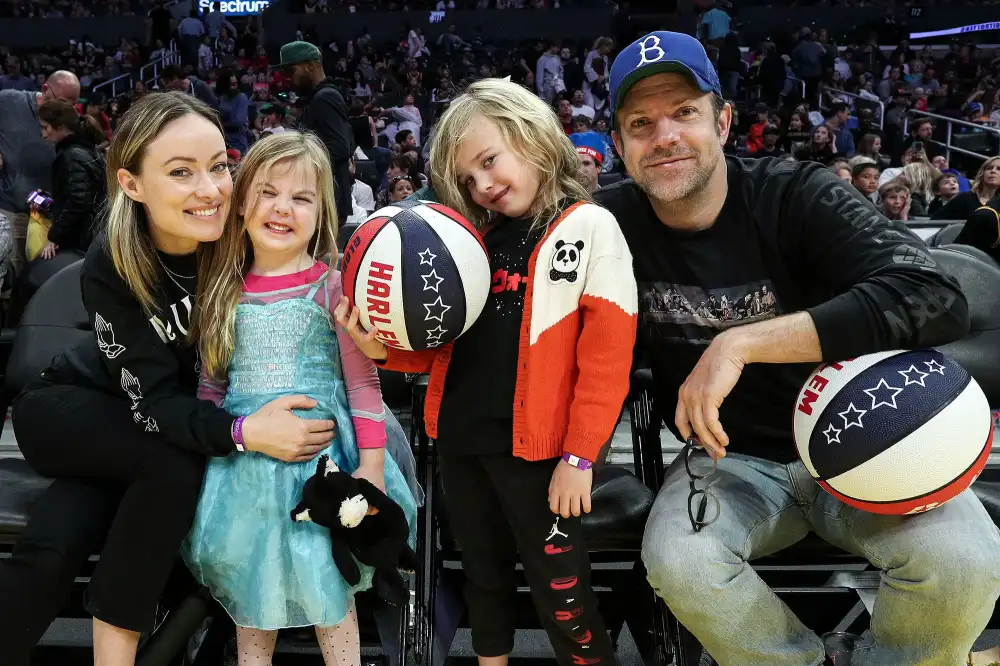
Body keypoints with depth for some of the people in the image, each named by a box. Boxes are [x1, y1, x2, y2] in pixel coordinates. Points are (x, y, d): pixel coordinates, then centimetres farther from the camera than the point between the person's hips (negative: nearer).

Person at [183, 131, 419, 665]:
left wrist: (371, 464, -10)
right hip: (243, 459, 4)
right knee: (250, 591, 15)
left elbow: (362, 382, -6)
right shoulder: (228, 292, 5)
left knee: (328, 588, 5)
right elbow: (211, 384, 12)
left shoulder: (333, 288, -7)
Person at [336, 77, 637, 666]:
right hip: (460, 438, 6)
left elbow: (606, 355, -12)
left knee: (560, 586, 3)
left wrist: (579, 455, -15)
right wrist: (383, 347, -6)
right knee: (484, 574, 21)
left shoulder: (589, 227, -6)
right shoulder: (479, 238, 11)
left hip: (537, 445, -6)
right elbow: (449, 343, 13)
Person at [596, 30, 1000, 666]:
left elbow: (935, 298, -29)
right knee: (677, 561, -29)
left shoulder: (798, 196, -14)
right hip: (730, 456, 2)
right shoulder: (615, 220, -7)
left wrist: (739, 344, -33)